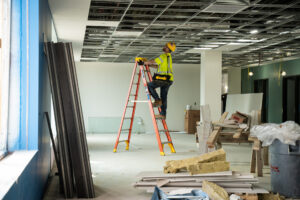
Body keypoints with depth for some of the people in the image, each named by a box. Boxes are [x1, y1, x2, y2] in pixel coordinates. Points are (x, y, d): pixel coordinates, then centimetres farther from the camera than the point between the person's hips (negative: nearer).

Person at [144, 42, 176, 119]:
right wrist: (148, 65, 20)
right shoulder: (168, 57, 22)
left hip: (163, 79, -9)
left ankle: (157, 100, -7)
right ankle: (163, 114, 9)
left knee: (150, 85, 1)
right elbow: (157, 66, 25)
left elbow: (153, 61, -13)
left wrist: (144, 63, -3)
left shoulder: (164, 56, -9)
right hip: (168, 81, 9)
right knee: (163, 98, 9)